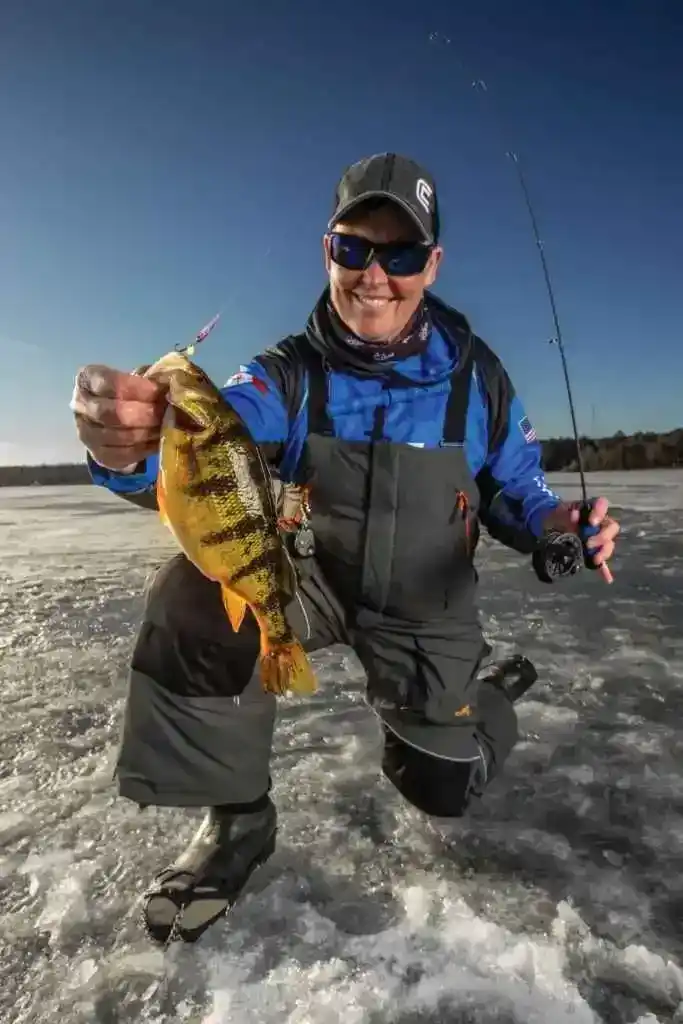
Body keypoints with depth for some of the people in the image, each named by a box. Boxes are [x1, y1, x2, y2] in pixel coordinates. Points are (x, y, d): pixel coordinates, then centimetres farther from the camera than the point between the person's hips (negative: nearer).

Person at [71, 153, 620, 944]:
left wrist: (553, 523, -25)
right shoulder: (286, 375, -16)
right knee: (196, 593, -29)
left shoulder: (477, 378, -12)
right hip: (319, 586, 0)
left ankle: (485, 693, 45)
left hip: (428, 617, 1)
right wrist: (129, 447, -58)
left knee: (444, 789, 10)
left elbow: (513, 494, -2)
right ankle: (236, 818, -8)